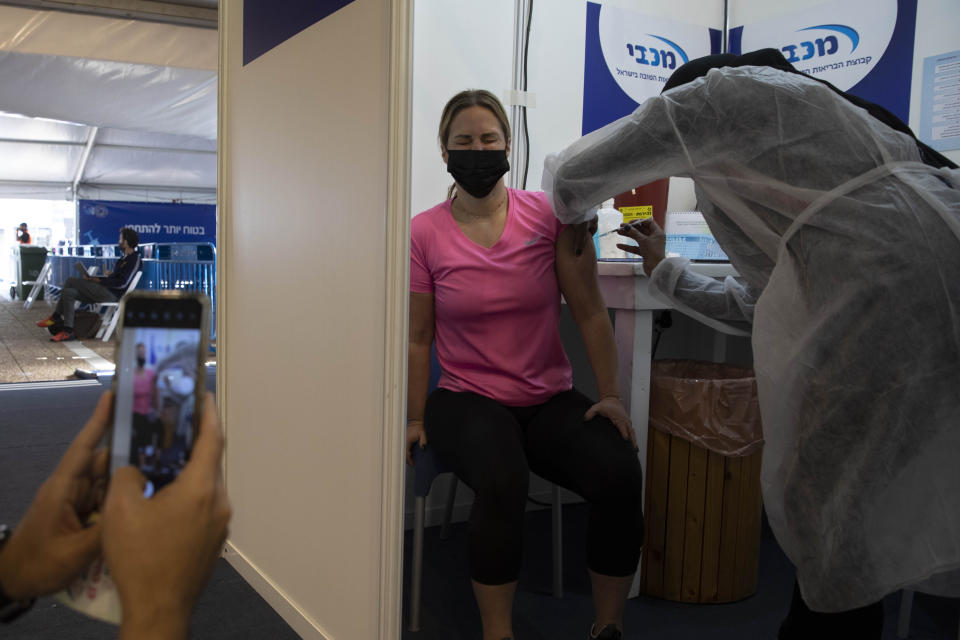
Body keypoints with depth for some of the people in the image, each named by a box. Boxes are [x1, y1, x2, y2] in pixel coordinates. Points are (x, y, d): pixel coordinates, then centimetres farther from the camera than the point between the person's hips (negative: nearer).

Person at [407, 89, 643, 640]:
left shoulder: (549, 215, 0)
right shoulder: (425, 233, -1)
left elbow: (591, 312, 1)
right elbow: (418, 336, 5)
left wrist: (611, 395, -5)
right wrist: (416, 418, 3)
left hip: (551, 399, 2)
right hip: (467, 399, -1)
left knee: (621, 471, -25)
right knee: (502, 481, -33)